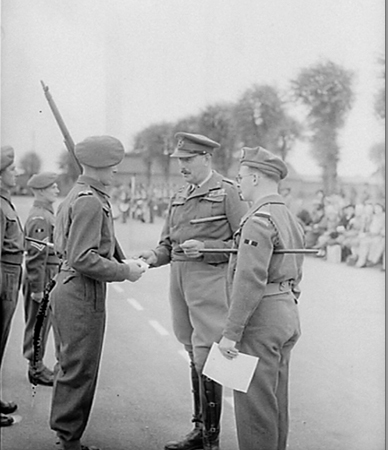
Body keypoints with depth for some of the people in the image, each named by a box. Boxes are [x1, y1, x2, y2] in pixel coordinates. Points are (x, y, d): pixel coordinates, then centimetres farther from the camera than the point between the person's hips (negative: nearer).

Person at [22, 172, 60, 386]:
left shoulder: (46, 214, 14)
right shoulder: (39, 218, -19)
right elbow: (36, 256, -22)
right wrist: (37, 288, -22)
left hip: (50, 278, 10)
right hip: (42, 279, -10)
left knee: (43, 324, 16)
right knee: (38, 325, 0)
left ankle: (37, 365, 26)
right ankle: (36, 369, 9)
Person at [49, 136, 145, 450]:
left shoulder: (78, 196, 14)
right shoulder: (90, 202, -19)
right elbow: (83, 258, -24)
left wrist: (123, 263, 10)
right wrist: (123, 272, -15)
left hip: (68, 287, 11)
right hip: (83, 293, -11)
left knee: (70, 365, 19)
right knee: (80, 368, -1)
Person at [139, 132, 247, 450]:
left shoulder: (228, 192, -6)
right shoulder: (179, 198, 15)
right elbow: (168, 242, 18)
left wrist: (205, 247, -19)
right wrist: (156, 257, -4)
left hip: (211, 281, -7)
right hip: (180, 281, 7)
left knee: (205, 360, -7)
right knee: (195, 359, 14)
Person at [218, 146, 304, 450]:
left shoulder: (259, 220, -18)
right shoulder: (291, 220, 12)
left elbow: (250, 281, -23)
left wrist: (231, 332, -20)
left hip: (260, 319, -10)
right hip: (288, 313, 10)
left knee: (254, 401, -1)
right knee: (275, 399, 17)